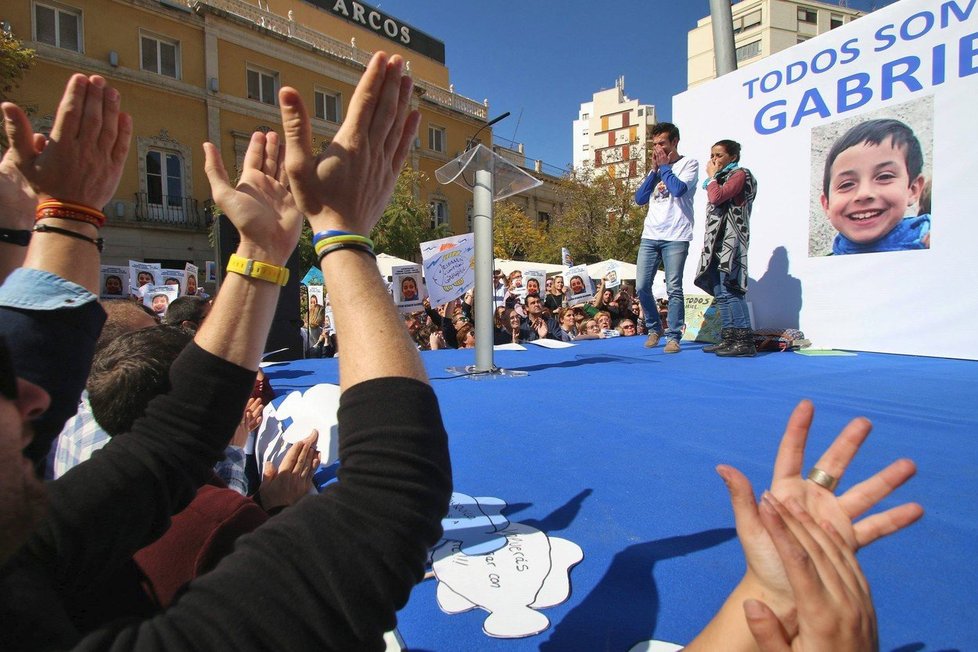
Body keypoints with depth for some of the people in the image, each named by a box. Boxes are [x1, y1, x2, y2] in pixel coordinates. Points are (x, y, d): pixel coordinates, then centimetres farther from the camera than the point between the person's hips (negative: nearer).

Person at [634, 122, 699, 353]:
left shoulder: (689, 163, 5)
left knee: (674, 288, -8)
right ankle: (654, 328, 17)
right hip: (650, 236, 5)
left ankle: (673, 336, -1)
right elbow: (640, 199, 12)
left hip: (675, 236, -5)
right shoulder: (656, 167, 22)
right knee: (642, 286, 0)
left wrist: (664, 166, -1)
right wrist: (655, 170, 6)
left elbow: (679, 189, -15)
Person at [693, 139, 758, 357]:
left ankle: (745, 341, -18)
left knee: (730, 290, -17)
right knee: (721, 293, 6)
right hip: (717, 241, 9)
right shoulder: (721, 178, 24)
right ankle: (728, 339, 9)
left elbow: (716, 197, -14)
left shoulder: (740, 174, 0)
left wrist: (712, 176, -3)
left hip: (730, 240, -9)